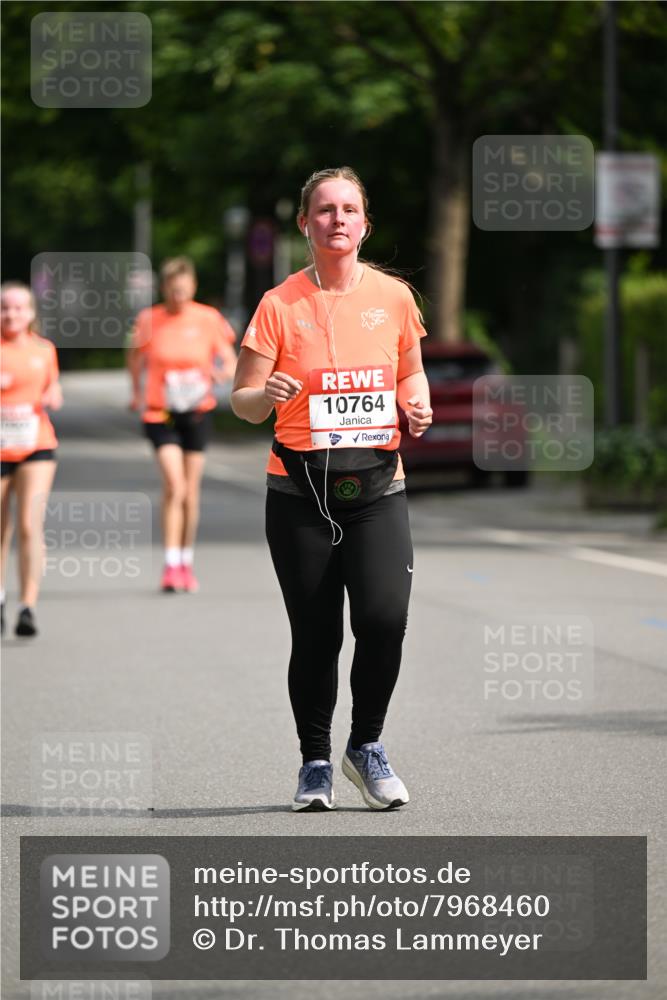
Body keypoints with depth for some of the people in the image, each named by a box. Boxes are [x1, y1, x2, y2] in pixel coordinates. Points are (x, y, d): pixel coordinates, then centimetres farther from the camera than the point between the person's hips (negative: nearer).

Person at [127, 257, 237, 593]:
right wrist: (137, 392, 11)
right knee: (174, 486, -16)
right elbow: (135, 356, 15)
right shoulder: (149, 320, -3)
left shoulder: (208, 319, -2)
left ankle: (187, 563, 23)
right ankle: (170, 565, -16)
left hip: (197, 410, 2)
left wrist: (221, 373, -19)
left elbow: (231, 363, 2)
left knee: (191, 491, 8)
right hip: (161, 412, -2)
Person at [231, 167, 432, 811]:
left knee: (384, 617, -16)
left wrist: (416, 405, -1)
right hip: (300, 489, -1)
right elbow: (241, 401, 2)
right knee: (315, 636, -2)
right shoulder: (280, 305, -1)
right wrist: (265, 396, -20)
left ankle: (366, 745, 7)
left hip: (377, 486, 1)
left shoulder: (393, 297, 5)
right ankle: (315, 762, 19)